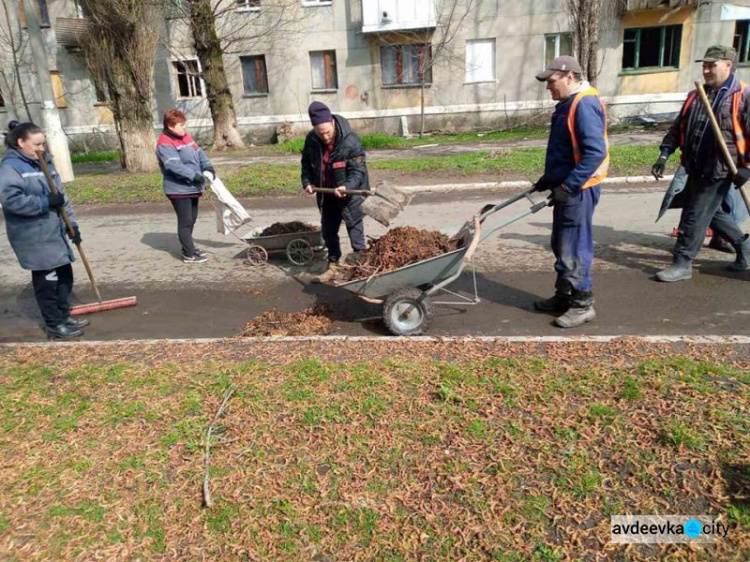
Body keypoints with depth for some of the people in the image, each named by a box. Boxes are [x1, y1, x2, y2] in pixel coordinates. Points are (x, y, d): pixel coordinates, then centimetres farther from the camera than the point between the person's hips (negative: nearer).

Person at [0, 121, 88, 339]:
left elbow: (61, 195, 12)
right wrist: (45, 203, -22)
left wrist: (72, 224, 8)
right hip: (33, 237, -8)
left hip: (54, 231, 8)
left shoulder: (44, 162, 12)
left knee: (64, 274, 14)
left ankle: (63, 316, 28)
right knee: (47, 280, 0)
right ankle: (54, 325, 12)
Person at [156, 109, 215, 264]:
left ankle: (188, 247, 33)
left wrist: (208, 166, -4)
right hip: (178, 189, -9)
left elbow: (199, 152, 13)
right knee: (185, 221, -5)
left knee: (192, 219, 19)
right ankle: (189, 254, 1)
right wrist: (194, 175, -31)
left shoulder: (186, 136, 12)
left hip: (192, 187, 9)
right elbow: (174, 165, -26)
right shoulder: (165, 144, -16)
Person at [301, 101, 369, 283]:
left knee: (355, 231, -3)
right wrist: (307, 182, -4)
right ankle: (333, 266, 30)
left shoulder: (351, 141, -21)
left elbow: (358, 170, -22)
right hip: (327, 195, 6)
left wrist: (347, 187, -38)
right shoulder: (311, 140, -5)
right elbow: (307, 164, 11)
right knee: (328, 231, 15)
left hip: (351, 194, -6)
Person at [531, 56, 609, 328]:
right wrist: (547, 180, 21)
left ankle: (582, 304, 8)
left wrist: (568, 185, -25)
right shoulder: (567, 104, 14)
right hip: (566, 187, 10)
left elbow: (595, 152, -26)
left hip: (577, 190, -10)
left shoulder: (585, 104, -18)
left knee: (573, 249, -4)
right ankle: (564, 296, 28)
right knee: (561, 245, 16)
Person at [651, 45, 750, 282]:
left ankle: (682, 264, 7)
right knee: (711, 212, 20)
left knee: (695, 217, -4)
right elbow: (678, 128, 13)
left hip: (719, 170, -7)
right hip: (696, 169, 8)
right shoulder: (695, 96, 11)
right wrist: (664, 154, 2)